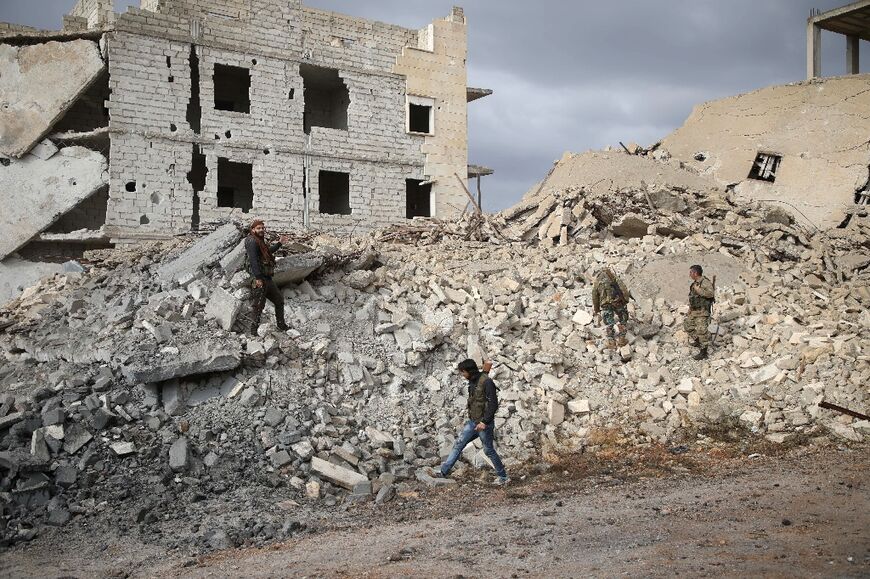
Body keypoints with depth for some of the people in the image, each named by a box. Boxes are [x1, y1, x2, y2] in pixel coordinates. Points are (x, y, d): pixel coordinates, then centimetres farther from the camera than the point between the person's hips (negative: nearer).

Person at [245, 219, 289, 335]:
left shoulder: (260, 242, 17)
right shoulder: (252, 241, -13)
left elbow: (268, 252, 38)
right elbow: (253, 260, -23)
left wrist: (279, 243, 32)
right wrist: (258, 277, -28)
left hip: (267, 279, 10)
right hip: (259, 279, -10)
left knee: (279, 300, 18)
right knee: (258, 306, -5)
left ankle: (281, 325, 29)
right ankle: (254, 330, 4)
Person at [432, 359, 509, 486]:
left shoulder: (486, 382, -19)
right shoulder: (472, 381, 7)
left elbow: (493, 404, -22)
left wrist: (485, 422, -23)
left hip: (484, 423, -8)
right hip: (472, 422, 8)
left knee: (489, 450, 3)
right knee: (458, 444, 5)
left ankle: (503, 477, 17)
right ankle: (444, 471, 8)